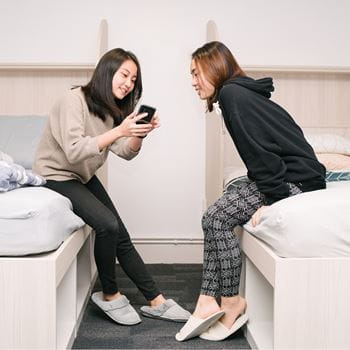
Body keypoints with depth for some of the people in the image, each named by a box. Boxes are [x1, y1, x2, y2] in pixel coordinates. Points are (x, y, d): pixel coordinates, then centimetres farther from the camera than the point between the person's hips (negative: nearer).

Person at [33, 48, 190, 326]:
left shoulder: (112, 108, 5)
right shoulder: (74, 100, -20)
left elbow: (126, 152, -2)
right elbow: (74, 151, -31)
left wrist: (140, 133, -22)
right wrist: (119, 131, -36)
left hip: (84, 177, 8)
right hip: (56, 176, -7)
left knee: (121, 237, -2)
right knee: (107, 224, -25)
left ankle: (156, 301, 3)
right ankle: (109, 296, -4)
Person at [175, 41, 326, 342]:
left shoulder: (232, 94, -13)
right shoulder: (240, 92, 17)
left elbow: (259, 148, -20)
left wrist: (273, 198, -19)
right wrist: (262, 189, 7)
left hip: (297, 177, -10)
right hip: (285, 176, 10)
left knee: (217, 217, -15)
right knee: (215, 217, 1)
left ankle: (232, 302, -2)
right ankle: (209, 303, 0)